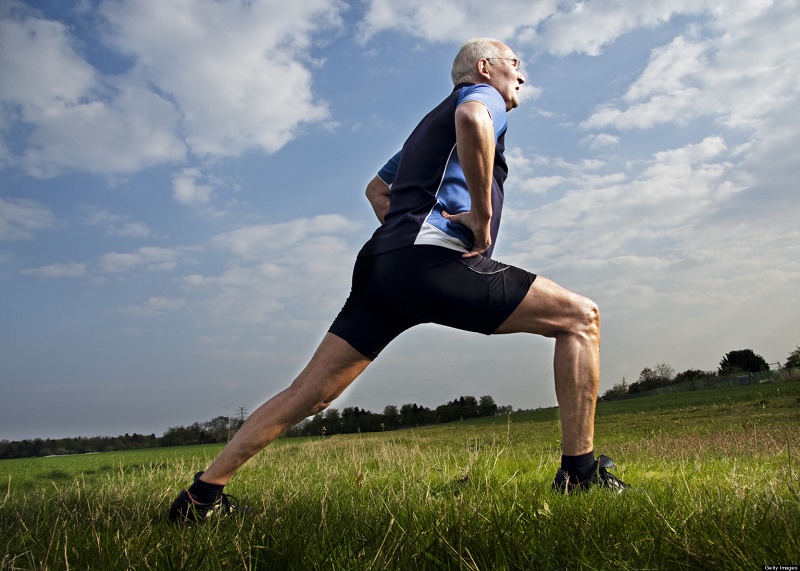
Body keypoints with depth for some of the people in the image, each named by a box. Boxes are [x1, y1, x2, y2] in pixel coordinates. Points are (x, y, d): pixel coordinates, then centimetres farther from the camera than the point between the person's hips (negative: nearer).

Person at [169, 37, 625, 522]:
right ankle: (579, 472, -2)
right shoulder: (483, 95, 10)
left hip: (383, 264, 9)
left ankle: (202, 494, 14)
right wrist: (483, 219, -13)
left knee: (311, 392, 9)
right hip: (431, 261, -8)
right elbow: (472, 121, -18)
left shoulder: (432, 122, 36)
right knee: (580, 317, 0)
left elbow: (377, 188, 45)